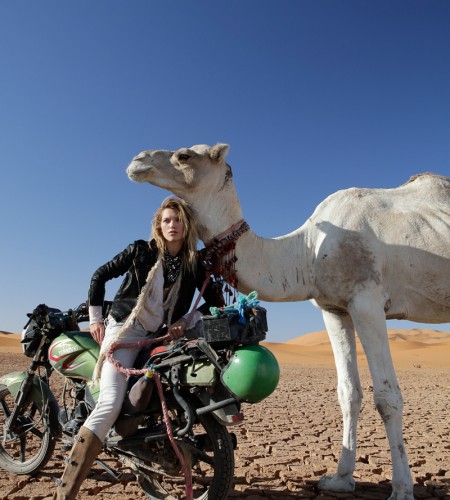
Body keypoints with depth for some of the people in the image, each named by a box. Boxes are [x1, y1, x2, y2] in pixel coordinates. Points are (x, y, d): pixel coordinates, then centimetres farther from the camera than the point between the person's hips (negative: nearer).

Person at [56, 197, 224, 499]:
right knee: (110, 405, -18)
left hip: (161, 337, 5)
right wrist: (95, 319, 2)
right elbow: (100, 276, 5)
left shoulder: (194, 265, 2)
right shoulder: (141, 251, -3)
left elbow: (216, 302, 3)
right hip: (125, 329, -4)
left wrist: (185, 321, -8)